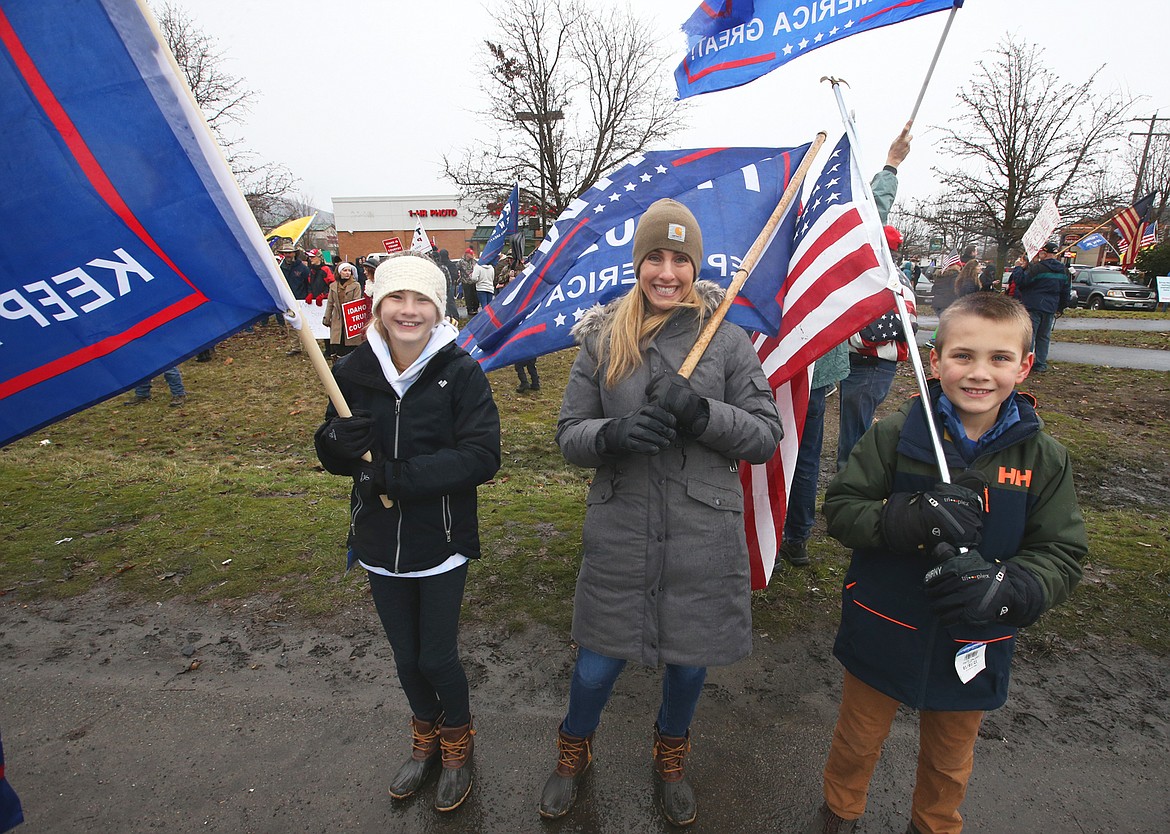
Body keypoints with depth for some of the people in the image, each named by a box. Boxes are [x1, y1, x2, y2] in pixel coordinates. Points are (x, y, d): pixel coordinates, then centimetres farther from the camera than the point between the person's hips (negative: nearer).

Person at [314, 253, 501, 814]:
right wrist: (335, 442, -20)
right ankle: (425, 738, 50)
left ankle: (457, 743, 42)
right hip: (379, 543, 4)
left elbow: (482, 457, -21)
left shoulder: (460, 372, -15)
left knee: (437, 658, 10)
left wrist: (395, 476, -26)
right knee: (406, 657, 20)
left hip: (441, 545, -3)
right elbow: (334, 457, 4)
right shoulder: (353, 372, -3)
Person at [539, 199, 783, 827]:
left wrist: (698, 412, -21)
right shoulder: (603, 339, -1)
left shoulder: (726, 339, -3)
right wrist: (614, 433, -21)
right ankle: (573, 754, 48)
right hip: (619, 538, 0)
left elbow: (767, 436, -4)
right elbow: (569, 434, 1)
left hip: (703, 540, 0)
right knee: (597, 667, 13)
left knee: (689, 662, 19)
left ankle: (671, 758, 52)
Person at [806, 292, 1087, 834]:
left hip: (970, 649, 2)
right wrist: (912, 519, -33)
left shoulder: (1044, 458, -9)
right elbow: (839, 507, -15)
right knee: (857, 742, 21)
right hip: (883, 635, -1)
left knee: (948, 760, 26)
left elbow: (1062, 556, -7)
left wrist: (1005, 588, -27)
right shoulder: (896, 435, -15)